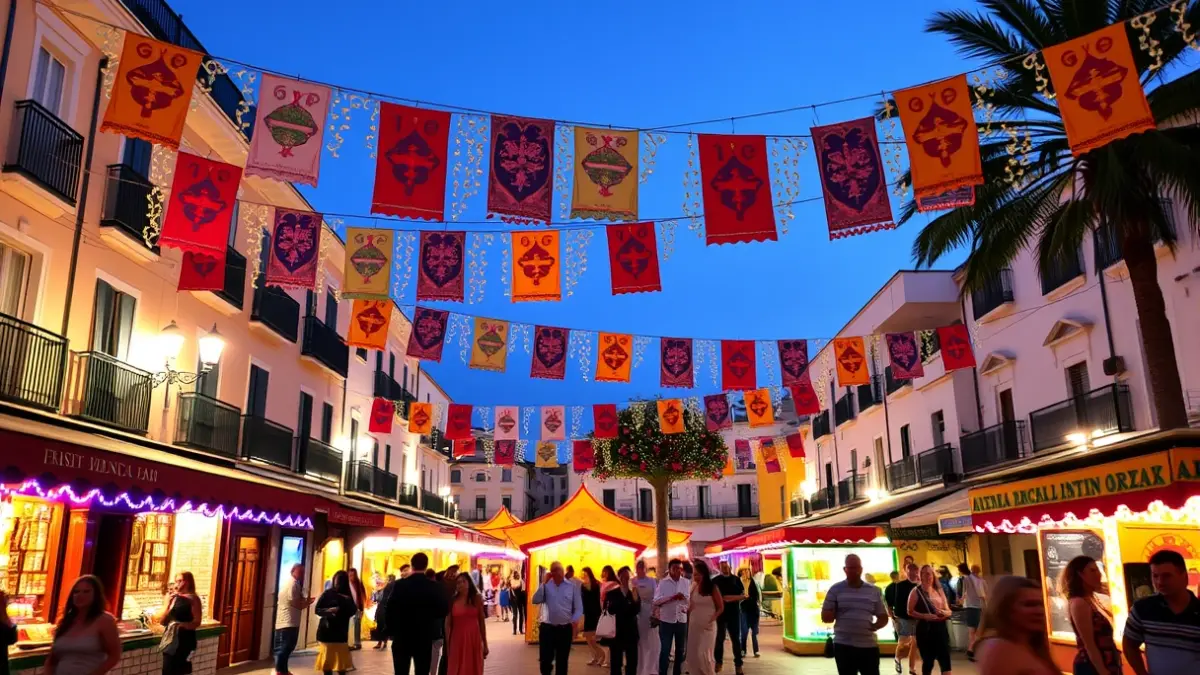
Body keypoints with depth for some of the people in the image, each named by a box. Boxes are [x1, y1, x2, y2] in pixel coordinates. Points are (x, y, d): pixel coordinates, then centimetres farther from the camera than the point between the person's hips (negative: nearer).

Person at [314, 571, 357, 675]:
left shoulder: (347, 596, 6)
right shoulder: (327, 594, 0)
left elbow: (352, 611, 0)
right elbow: (317, 609, -3)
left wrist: (348, 601, -16)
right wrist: (328, 610, -20)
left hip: (341, 631, 1)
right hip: (326, 629, -1)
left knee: (341, 657, -1)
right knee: (327, 657, 2)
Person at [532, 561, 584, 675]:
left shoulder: (572, 586, 0)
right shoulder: (546, 585, 1)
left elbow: (578, 608, 1)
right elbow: (536, 600, -11)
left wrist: (574, 622, -13)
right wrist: (544, 582, -13)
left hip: (565, 628, 0)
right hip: (547, 627, 0)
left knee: (562, 661, 9)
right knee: (545, 659, 3)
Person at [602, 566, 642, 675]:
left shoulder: (634, 592, 4)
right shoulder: (611, 593, -1)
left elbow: (637, 610, -9)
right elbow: (607, 610, -6)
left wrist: (635, 598, -24)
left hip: (631, 631, 2)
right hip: (616, 631, -2)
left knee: (632, 661, 6)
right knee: (616, 662, 4)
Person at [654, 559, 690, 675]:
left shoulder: (686, 582, 5)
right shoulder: (663, 582, -3)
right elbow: (656, 600, -12)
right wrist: (672, 597, -21)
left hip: (682, 620, 3)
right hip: (666, 620, -3)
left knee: (680, 650, 14)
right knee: (665, 650, 1)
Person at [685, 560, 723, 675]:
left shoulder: (713, 588, -6)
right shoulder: (693, 587, 5)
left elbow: (721, 607, -2)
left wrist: (711, 620, -14)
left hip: (707, 626, -5)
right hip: (694, 625, 5)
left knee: (703, 654, -10)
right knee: (692, 655, 5)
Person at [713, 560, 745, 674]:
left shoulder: (736, 580, 6)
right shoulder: (715, 580, 3)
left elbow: (743, 595, 3)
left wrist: (733, 598, -14)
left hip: (734, 613, 1)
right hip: (720, 613, -1)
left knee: (736, 639, 2)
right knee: (720, 638, 6)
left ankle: (738, 664, 8)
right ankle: (718, 662, 19)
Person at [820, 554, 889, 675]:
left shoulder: (874, 591, 7)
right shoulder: (835, 589, 2)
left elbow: (883, 617, 12)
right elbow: (825, 617, 4)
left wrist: (875, 626, -7)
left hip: (869, 646, 2)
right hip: (843, 646, -1)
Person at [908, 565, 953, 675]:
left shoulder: (939, 591, 12)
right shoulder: (916, 592, -2)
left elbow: (949, 611, 17)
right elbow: (910, 611, -6)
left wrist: (945, 613, -6)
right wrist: (924, 616, -20)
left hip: (941, 628, 4)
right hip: (925, 629, -4)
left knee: (945, 660, -4)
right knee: (928, 661, 5)